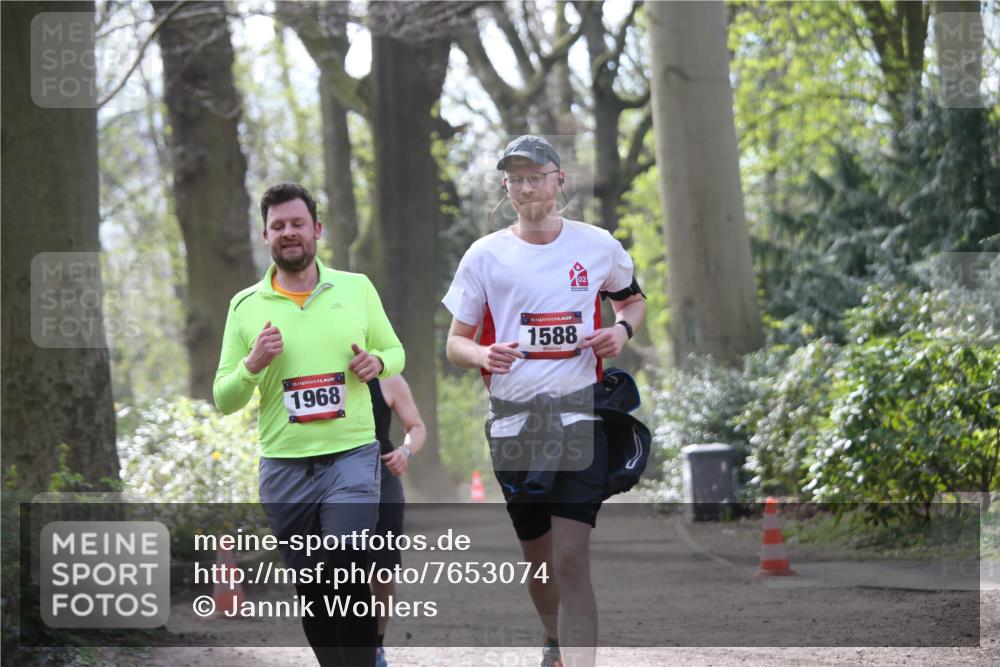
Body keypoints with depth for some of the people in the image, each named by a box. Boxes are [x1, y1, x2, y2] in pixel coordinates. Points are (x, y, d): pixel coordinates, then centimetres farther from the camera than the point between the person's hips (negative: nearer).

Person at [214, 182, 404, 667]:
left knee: (347, 570, -18)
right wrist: (252, 364, -14)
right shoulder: (245, 306, 5)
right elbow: (223, 400, 6)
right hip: (283, 467, 2)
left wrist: (377, 362, -7)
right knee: (311, 591, 6)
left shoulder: (357, 289, 5)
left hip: (351, 456, -1)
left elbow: (395, 351, 16)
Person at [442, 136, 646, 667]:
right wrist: (484, 355, -15)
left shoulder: (597, 245, 4)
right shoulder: (485, 255, 3)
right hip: (512, 422, 2)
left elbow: (633, 299, 23)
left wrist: (622, 330, 0)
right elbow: (455, 342, 8)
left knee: (571, 559, -13)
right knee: (536, 556, 14)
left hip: (578, 418, -2)